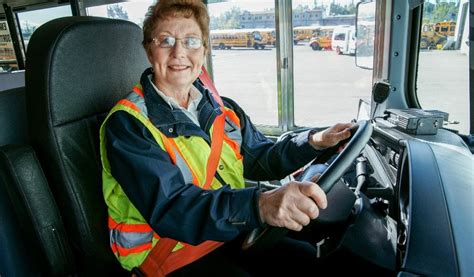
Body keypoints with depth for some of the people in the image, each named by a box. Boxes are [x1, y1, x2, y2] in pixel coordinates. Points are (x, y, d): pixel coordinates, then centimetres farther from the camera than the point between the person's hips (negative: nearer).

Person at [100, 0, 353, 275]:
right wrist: (259, 204, -44)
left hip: (233, 233, 6)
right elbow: (168, 208, -28)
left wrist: (316, 141, -5)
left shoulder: (222, 109, 4)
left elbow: (259, 158, 12)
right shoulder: (127, 124, -16)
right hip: (169, 252, -5)